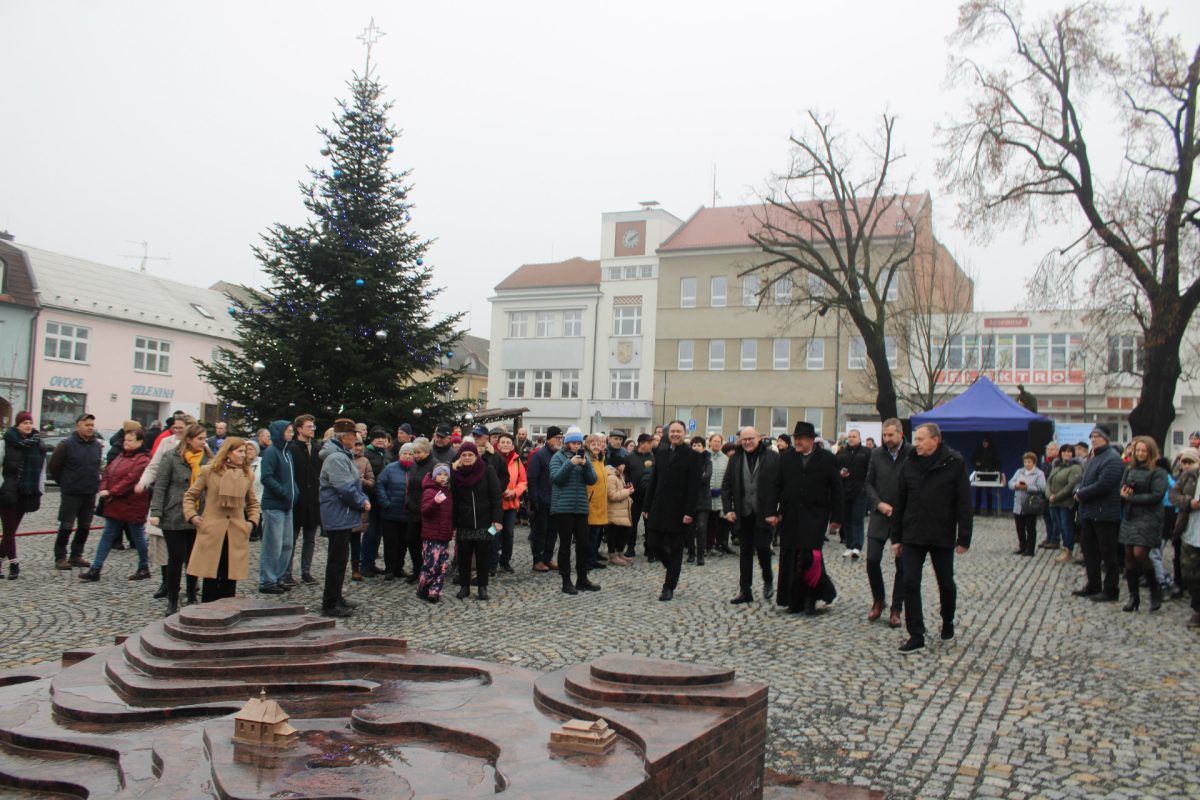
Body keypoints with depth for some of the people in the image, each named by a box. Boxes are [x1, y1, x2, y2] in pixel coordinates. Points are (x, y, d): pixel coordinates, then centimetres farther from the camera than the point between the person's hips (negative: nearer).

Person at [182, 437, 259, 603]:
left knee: (230, 580, 4)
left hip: (236, 535, 3)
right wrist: (192, 516, -5)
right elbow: (189, 496, 8)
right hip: (211, 533, -3)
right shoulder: (208, 472, 0)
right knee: (211, 578, 0)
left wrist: (252, 521, 6)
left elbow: (253, 503, 20)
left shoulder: (247, 475, 9)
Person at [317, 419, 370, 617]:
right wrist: (362, 503, -10)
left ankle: (335, 597, 27)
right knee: (337, 560, -5)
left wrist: (363, 499, 3)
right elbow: (346, 489, -24)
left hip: (340, 515, 11)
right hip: (338, 515, -11)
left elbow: (353, 483, 19)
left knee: (339, 558, 17)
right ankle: (330, 604, 2)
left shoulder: (343, 455, 14)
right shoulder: (336, 458, -20)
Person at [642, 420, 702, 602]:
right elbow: (653, 481, 10)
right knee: (653, 543, 3)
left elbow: (694, 486, -10)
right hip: (659, 508, 5)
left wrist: (689, 512, -16)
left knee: (675, 549, 3)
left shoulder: (692, 456, -5)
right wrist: (647, 506, 7)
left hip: (678, 510, -4)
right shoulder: (661, 452, 9)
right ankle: (673, 566, 30)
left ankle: (669, 587, 11)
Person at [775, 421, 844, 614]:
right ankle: (795, 601, 14)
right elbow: (776, 486, 7)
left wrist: (836, 517, -1)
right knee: (790, 560, 4)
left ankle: (812, 598, 6)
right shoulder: (785, 458, 6)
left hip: (815, 517, -3)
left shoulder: (828, 459, 0)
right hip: (790, 517, 3)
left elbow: (838, 490, 2)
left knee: (811, 556, -13)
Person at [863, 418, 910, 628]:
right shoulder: (877, 454, 4)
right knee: (872, 560, -3)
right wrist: (879, 503, -6)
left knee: (902, 565, 4)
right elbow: (868, 483, 8)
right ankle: (878, 600, 20)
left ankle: (896, 610, 16)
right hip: (880, 516, 3)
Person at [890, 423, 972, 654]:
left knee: (946, 583, 14)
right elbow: (900, 503, 7)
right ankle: (916, 636, 1)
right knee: (910, 584, -5)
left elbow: (964, 503, -7)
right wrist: (896, 537, 6)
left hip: (942, 537, -2)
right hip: (913, 536, 2)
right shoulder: (909, 465, 2)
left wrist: (964, 538, -9)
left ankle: (947, 622, 39)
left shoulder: (954, 464, -8)